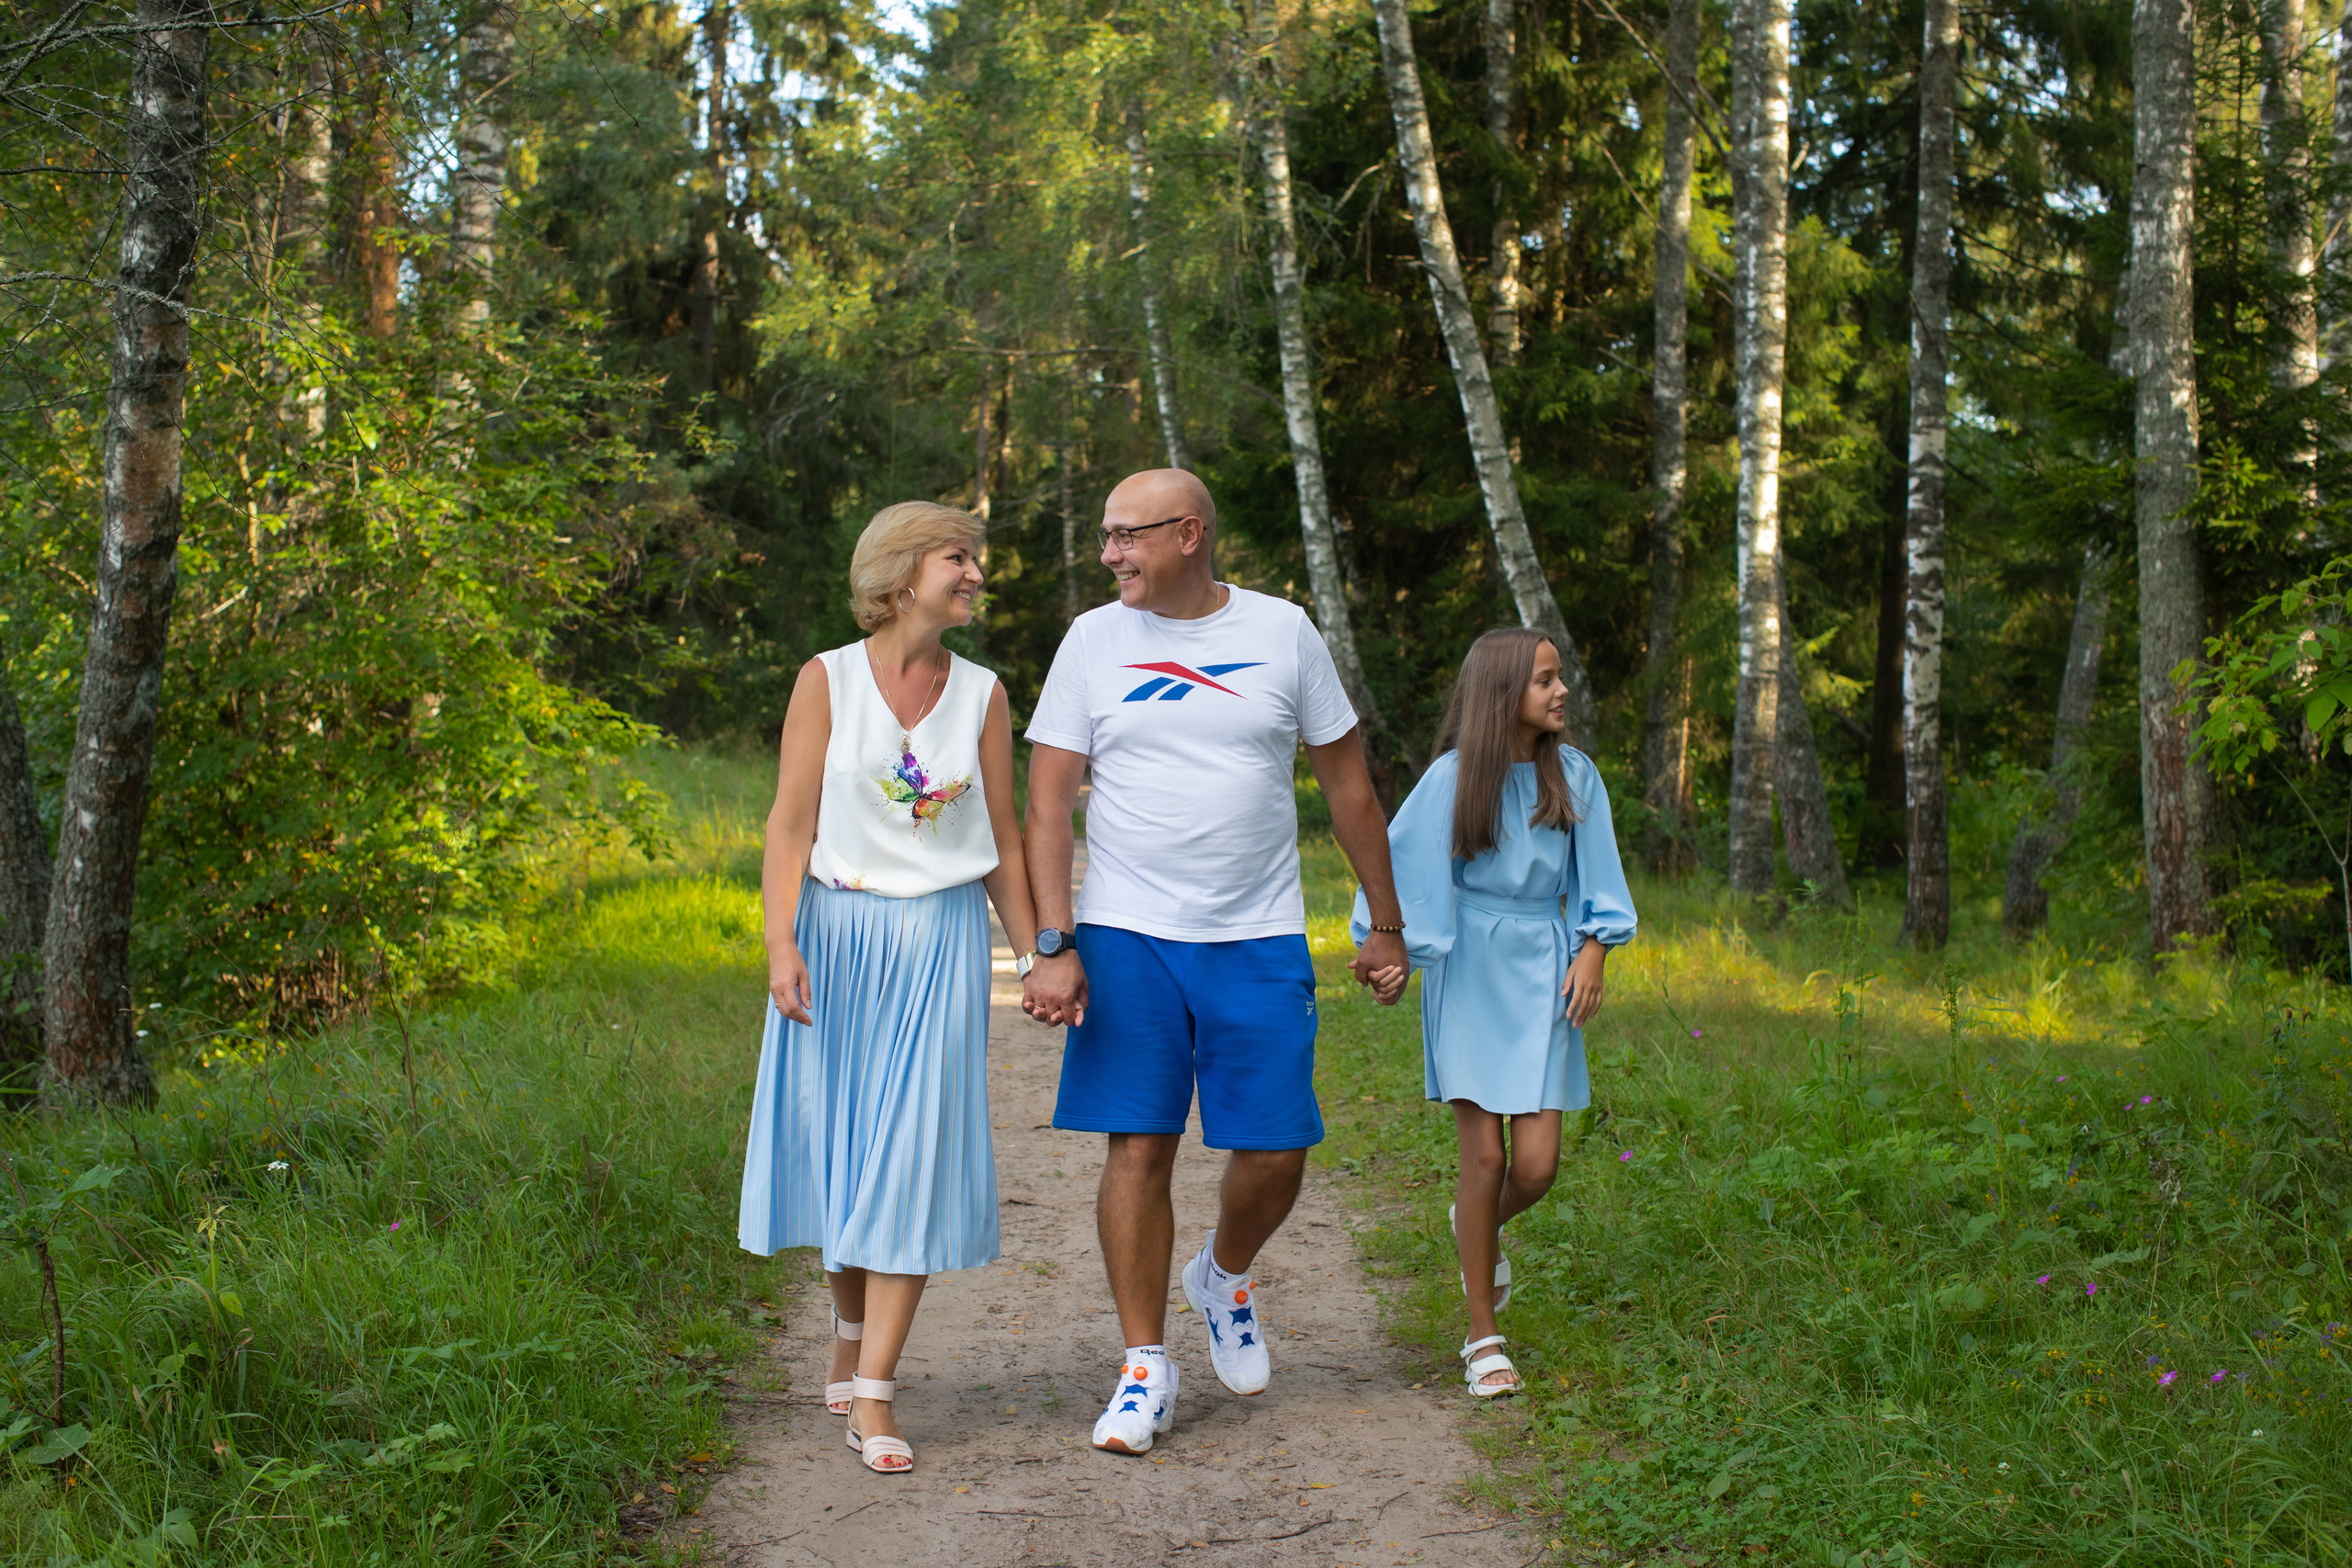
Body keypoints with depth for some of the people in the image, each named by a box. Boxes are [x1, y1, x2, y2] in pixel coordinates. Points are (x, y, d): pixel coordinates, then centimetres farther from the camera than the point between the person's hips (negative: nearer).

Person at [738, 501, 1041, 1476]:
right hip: (837, 934, -1)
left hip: (940, 944, 1)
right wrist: (781, 943, -15)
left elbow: (1002, 842, 11)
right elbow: (791, 822, -4)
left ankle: (872, 1399, -5)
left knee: (912, 1158, -5)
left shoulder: (981, 694, 7)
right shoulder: (827, 681, 0)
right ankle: (852, 1333, 31)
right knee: (837, 1144, 6)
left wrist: (1039, 957, 9)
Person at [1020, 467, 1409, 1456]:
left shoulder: (1283, 634, 4)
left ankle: (1224, 1277, 31)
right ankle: (1146, 1366, 10)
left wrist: (1385, 925, 12)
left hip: (1261, 941, 1)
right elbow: (1047, 801, 0)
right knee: (1138, 1148, -3)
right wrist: (1052, 947, -9)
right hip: (1127, 937, 0)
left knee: (1275, 1153, -1)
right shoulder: (1094, 641, 3)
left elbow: (1348, 783, 11)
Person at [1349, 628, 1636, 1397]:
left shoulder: (1573, 774, 4)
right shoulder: (1455, 776, -5)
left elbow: (1596, 875, 10)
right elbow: (1400, 863, -2)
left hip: (1542, 973, 3)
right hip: (1467, 973, -2)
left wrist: (1593, 952, 0)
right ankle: (1483, 1337, 8)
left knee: (1536, 1164, -5)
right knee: (1484, 1156, -5)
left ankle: (1481, 1224, 33)